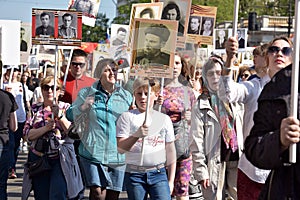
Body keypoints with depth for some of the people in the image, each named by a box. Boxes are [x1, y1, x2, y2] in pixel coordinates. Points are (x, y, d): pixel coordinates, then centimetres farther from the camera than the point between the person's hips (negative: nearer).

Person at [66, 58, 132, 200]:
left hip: (117, 155, 3)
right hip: (93, 152, -2)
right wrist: (83, 107, -10)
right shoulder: (86, 93, 4)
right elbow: (70, 115, 9)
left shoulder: (126, 96, 10)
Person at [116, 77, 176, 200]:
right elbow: (120, 148, -6)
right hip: (134, 174, -1)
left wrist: (171, 181, 11)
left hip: (158, 173, 1)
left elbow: (170, 151, 13)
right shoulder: (127, 117, 3)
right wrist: (137, 135, -24)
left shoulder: (164, 119, 10)